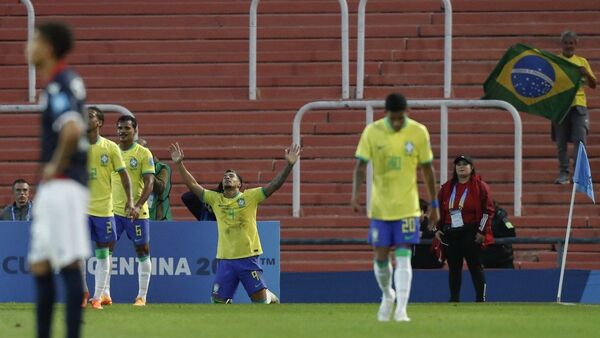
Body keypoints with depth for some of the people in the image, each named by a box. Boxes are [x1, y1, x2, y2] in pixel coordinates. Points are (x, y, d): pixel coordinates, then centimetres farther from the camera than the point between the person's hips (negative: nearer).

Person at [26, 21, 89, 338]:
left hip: (62, 183, -10)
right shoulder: (70, 80, 15)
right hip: (52, 188, 10)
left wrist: (57, 166, -17)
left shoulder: (57, 87, -15)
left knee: (70, 265, -9)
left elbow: (72, 130, -32)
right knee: (40, 264, 12)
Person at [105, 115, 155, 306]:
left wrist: (138, 206, -21)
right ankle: (105, 294, -3)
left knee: (142, 252, 3)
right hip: (113, 210, 4)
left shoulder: (143, 154, -4)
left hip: (137, 212, -4)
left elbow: (149, 183, -9)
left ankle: (142, 296, 10)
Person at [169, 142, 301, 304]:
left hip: (248, 257, -3)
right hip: (225, 259, 3)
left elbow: (275, 184, -6)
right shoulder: (216, 199, 10)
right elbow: (192, 185, 9)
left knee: (260, 297, -3)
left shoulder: (250, 197, 1)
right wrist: (179, 164, 1)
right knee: (219, 300, -2)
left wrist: (289, 165, -18)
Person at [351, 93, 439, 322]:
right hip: (380, 206, 1)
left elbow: (427, 169, 4)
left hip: (407, 206, -1)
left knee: (403, 257, -10)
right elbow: (361, 165, -6)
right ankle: (387, 296, 33)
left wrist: (434, 204, 7)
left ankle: (401, 309, -12)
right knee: (381, 257, 7)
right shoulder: (372, 132, -5)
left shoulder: (418, 132, -4)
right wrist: (356, 194, -22)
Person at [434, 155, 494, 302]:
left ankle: (481, 299, -5)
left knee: (475, 266, -7)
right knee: (454, 268, 7)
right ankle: (454, 300, 12)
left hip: (471, 233, -5)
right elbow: (439, 210, 18)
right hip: (450, 233, 5)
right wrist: (437, 229, 8)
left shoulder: (480, 186, 1)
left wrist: (482, 231, -11)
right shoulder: (447, 188, 14)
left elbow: (488, 211, -4)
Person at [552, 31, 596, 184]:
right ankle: (563, 174, 7)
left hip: (578, 104, 0)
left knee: (580, 140, -9)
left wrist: (587, 74, -10)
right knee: (561, 142, 2)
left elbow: (593, 85, 9)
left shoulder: (582, 62, 11)